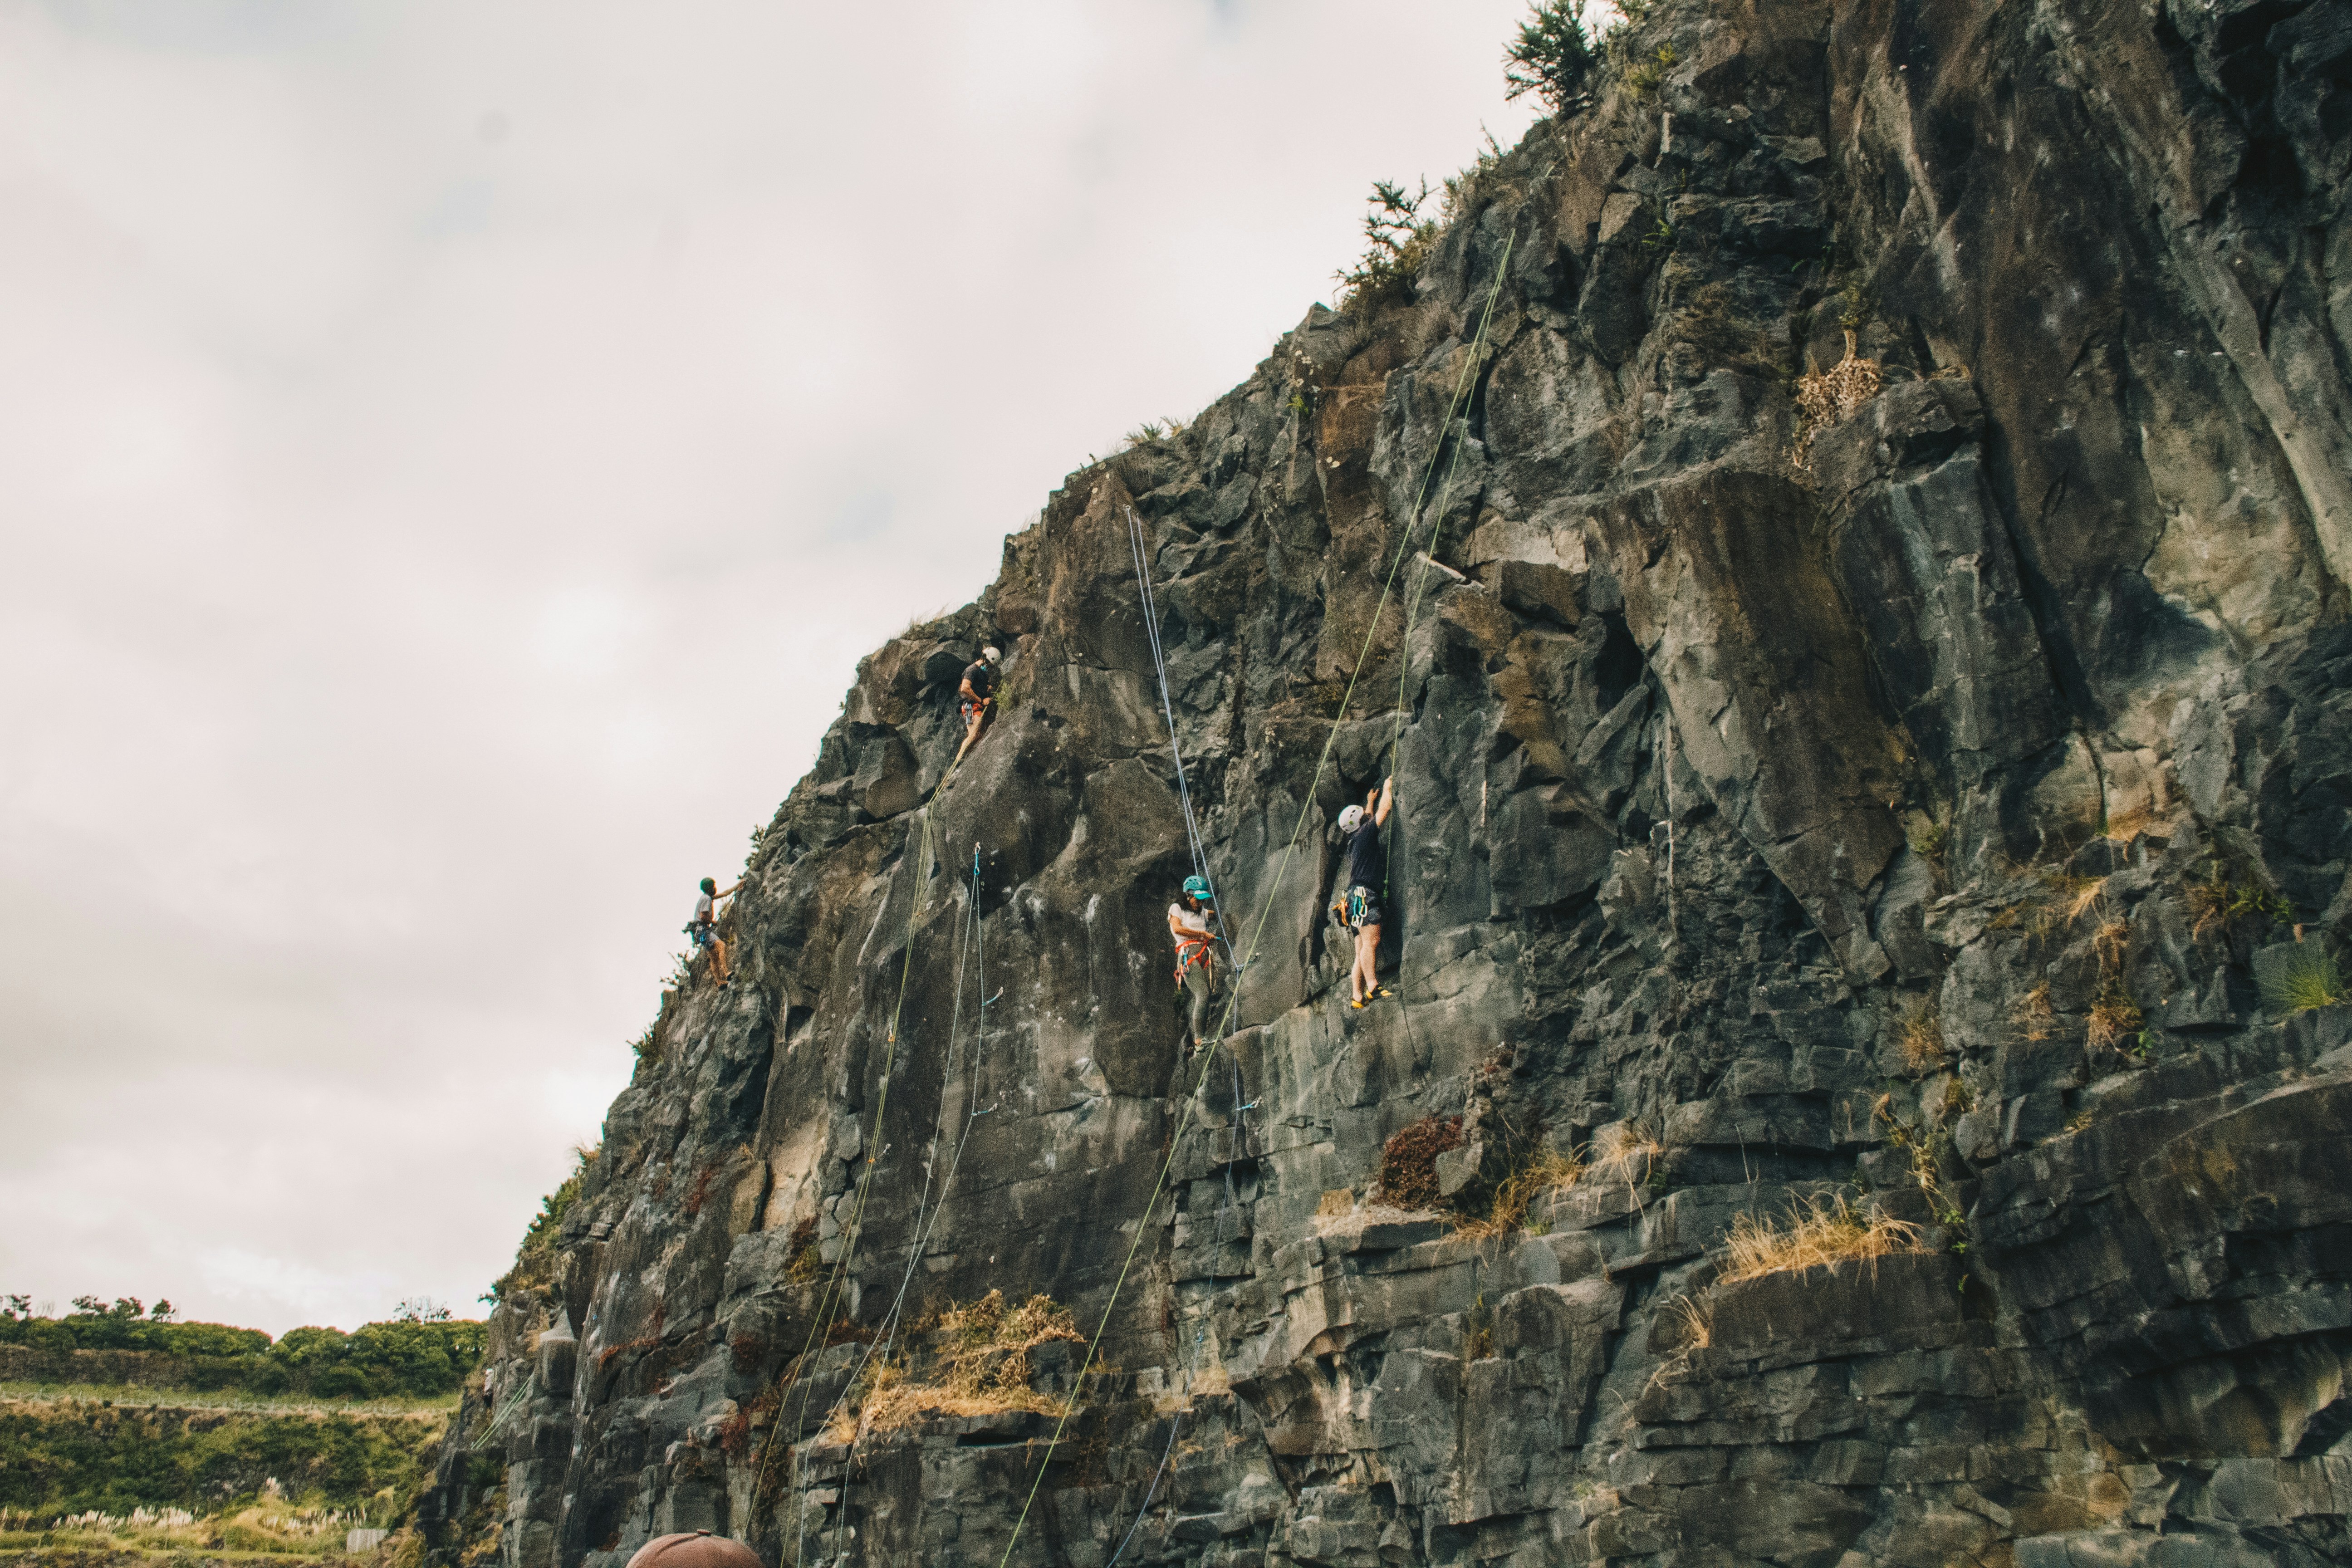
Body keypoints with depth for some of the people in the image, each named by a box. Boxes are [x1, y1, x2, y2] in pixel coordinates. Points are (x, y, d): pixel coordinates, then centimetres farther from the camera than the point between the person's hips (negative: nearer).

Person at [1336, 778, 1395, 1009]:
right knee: (1372, 940, -19)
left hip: (1359, 897, 10)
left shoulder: (1357, 839, 24)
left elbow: (1370, 816, 44)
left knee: (1363, 950, 2)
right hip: (1364, 893, -10)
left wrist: (1371, 800, 58)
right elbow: (1383, 811, 2)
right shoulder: (1365, 833, 0)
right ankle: (1373, 987, -27)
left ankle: (1357, 997, -5)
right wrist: (1388, 788, 18)